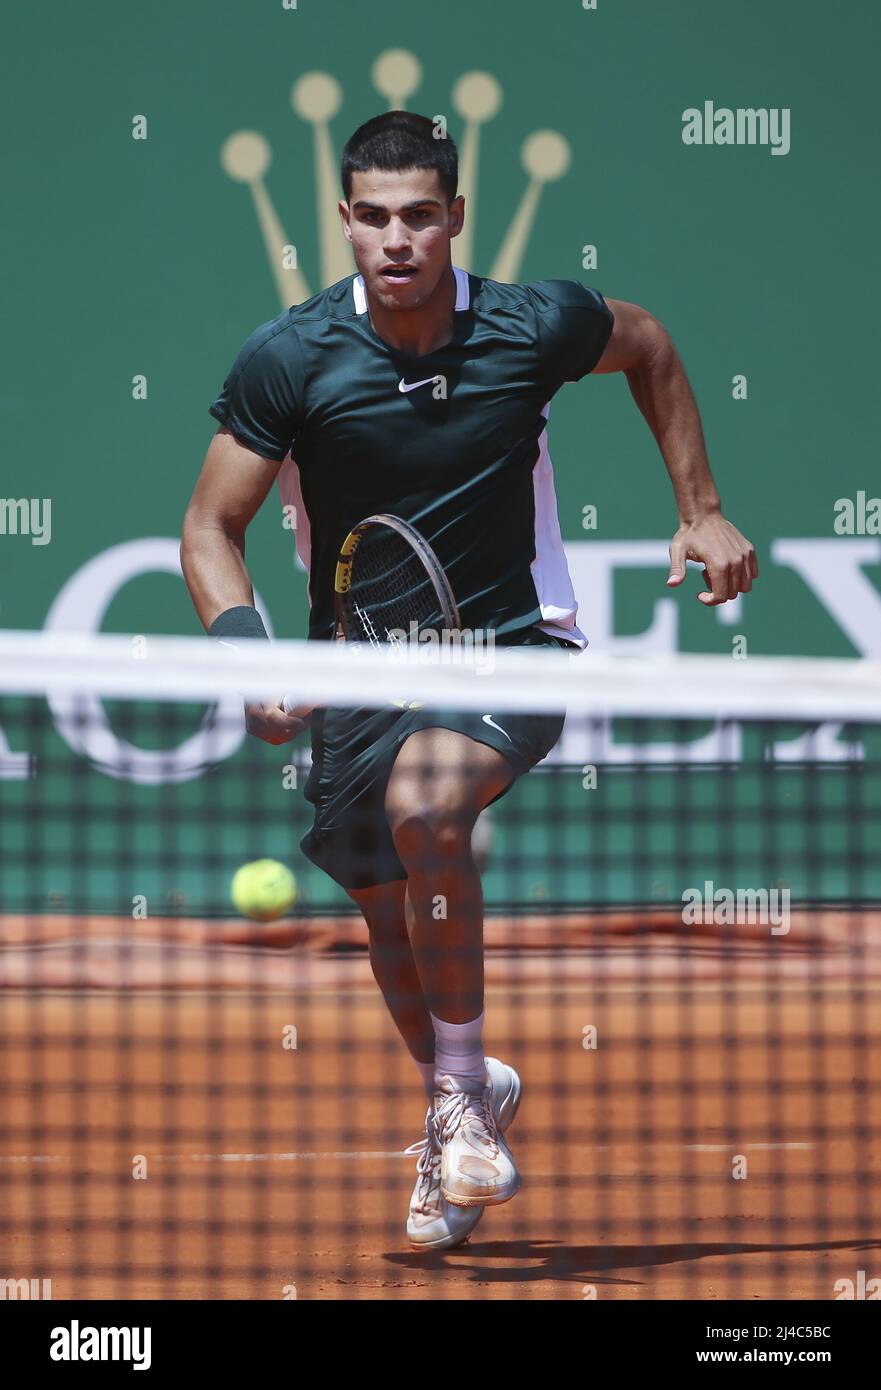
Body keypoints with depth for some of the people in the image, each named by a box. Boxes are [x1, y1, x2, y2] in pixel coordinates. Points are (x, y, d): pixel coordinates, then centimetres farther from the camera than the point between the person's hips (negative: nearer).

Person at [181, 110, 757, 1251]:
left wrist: (700, 510, 11)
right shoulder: (286, 360, -13)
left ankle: (460, 1091, -16)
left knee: (424, 801, -32)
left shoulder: (538, 325, -12)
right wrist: (247, 649, -23)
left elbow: (647, 346, 12)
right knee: (388, 913, 10)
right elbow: (212, 525, -5)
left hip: (514, 643, -3)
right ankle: (468, 1100, 42)